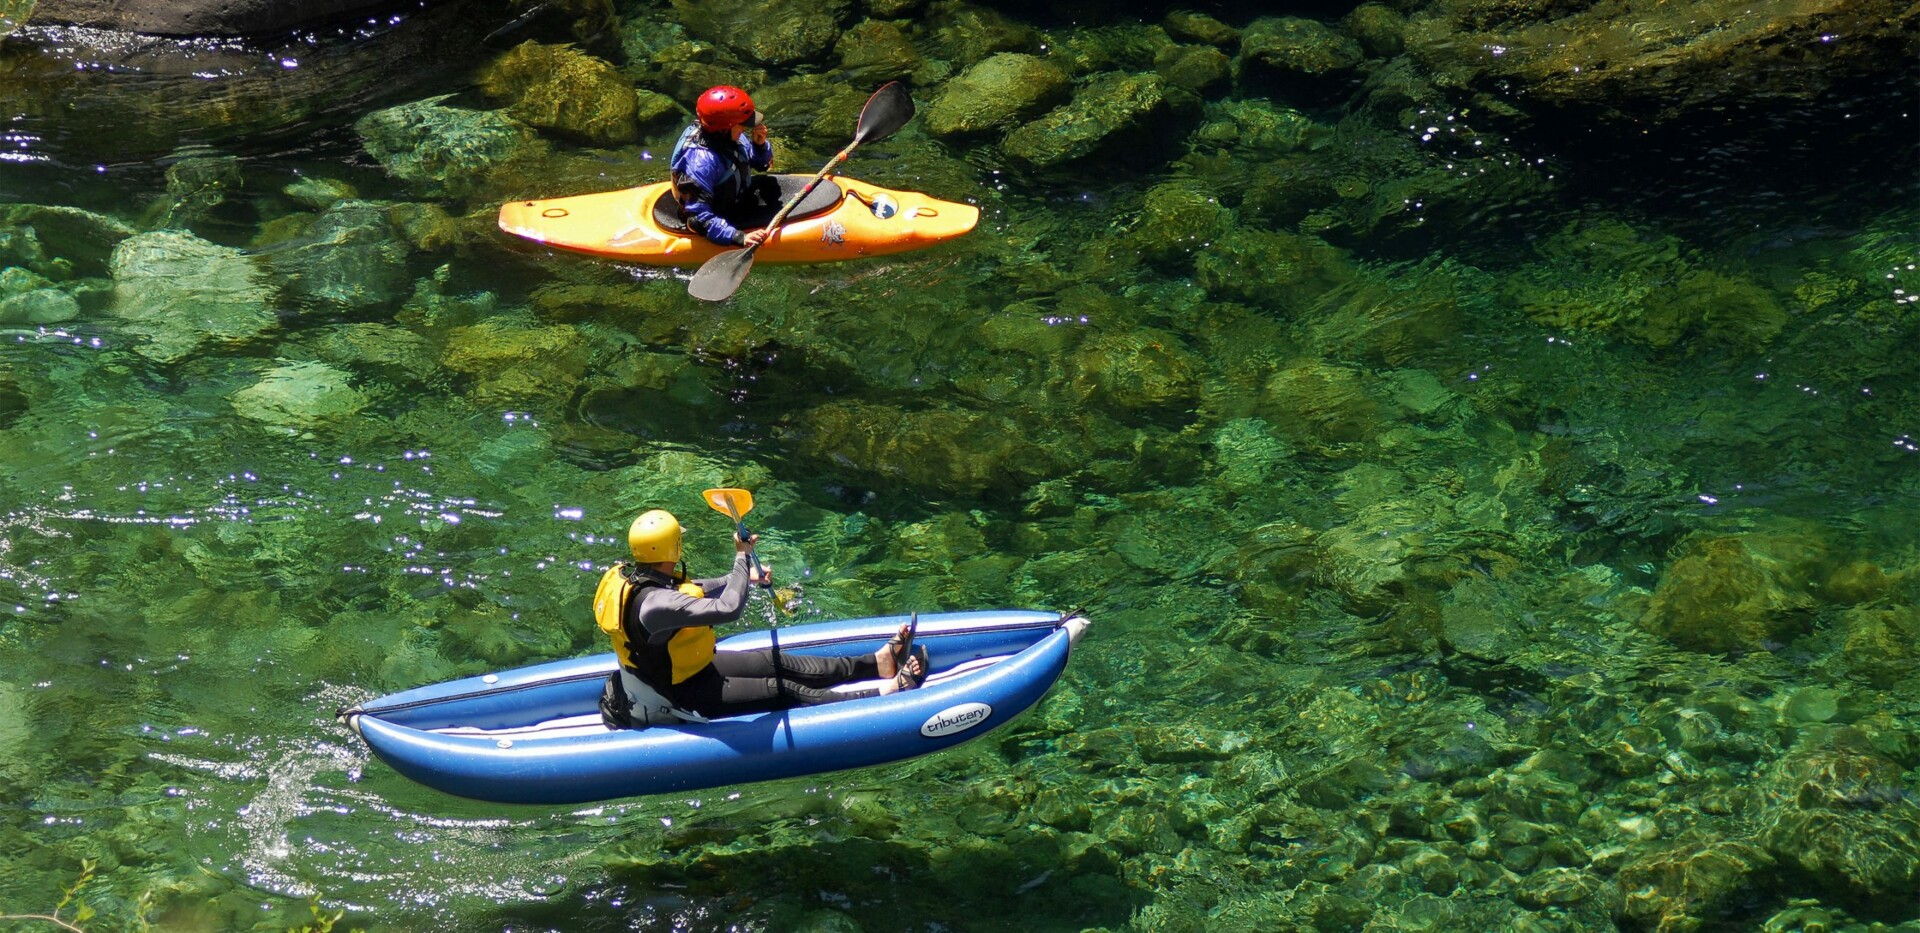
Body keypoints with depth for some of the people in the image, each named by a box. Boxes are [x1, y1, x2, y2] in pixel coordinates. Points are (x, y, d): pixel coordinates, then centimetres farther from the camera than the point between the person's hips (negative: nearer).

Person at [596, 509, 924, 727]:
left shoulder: (627, 575, -6)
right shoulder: (656, 604, -38)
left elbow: (687, 590, 13)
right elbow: (727, 608, -43)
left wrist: (743, 578, 15)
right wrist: (741, 558, -30)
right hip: (679, 698, -9)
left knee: (775, 663, 8)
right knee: (783, 689, -7)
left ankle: (878, 662, 12)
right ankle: (886, 693, -4)